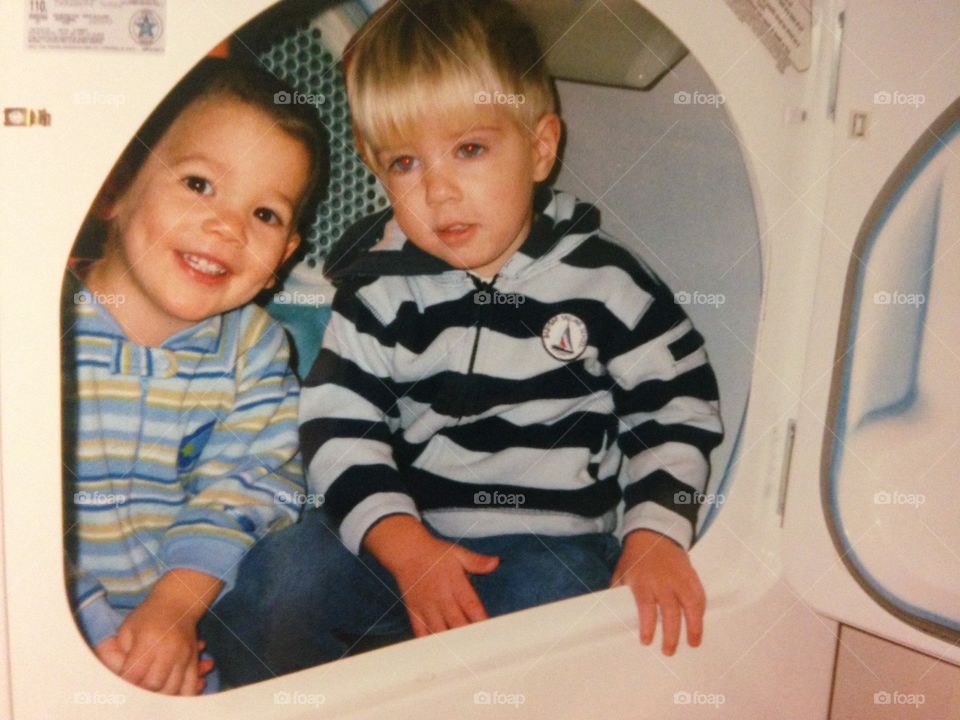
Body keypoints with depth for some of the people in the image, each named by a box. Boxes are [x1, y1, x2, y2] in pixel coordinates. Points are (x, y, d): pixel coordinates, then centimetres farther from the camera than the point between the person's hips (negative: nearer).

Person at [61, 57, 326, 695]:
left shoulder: (253, 346, 0)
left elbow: (248, 488, -5)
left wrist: (178, 603, -18)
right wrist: (92, 631, -18)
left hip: (189, 606, 3)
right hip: (49, 622, -2)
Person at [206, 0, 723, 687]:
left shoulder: (604, 279, -4)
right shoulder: (382, 288, -2)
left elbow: (678, 409, 2)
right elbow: (338, 426, -6)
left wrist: (655, 535, -11)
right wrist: (404, 545, -18)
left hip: (550, 539, 0)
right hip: (402, 530, 2)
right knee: (281, 573, -18)